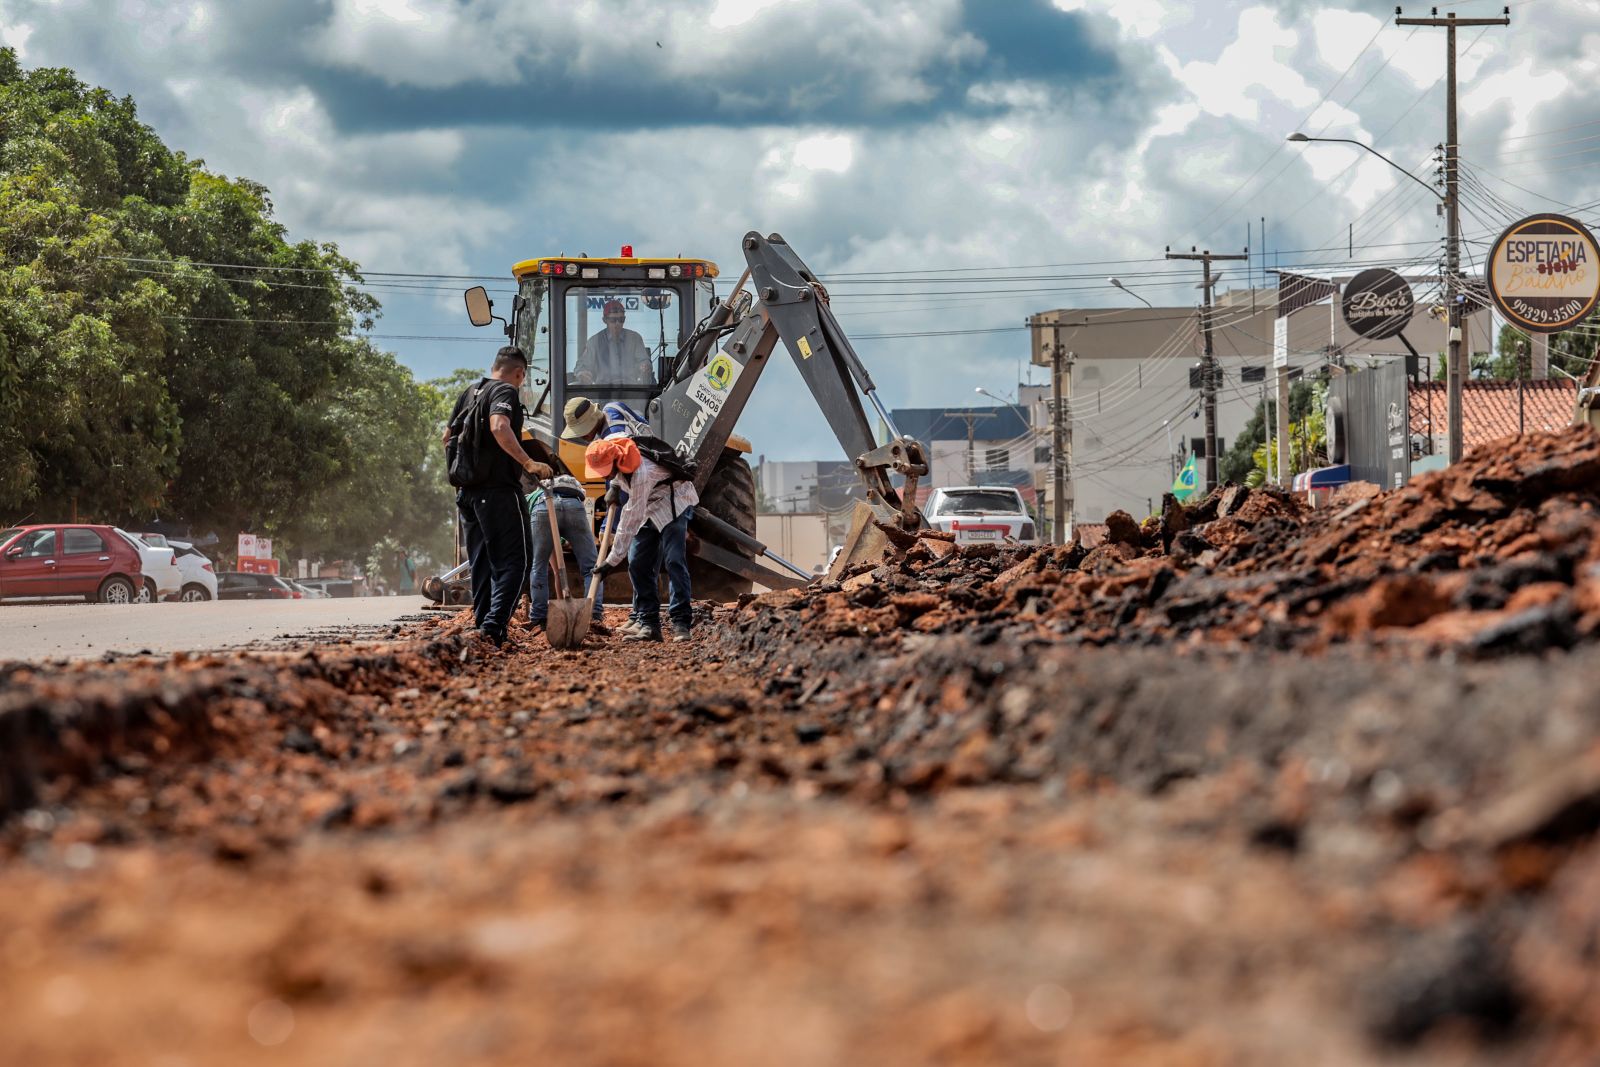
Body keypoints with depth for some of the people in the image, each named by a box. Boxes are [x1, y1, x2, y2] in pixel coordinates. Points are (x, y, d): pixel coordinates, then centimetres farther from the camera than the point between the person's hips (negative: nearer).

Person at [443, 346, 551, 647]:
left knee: (482, 563, 13)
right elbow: (499, 427, -27)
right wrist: (528, 463, -28)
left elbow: (448, 437, 26)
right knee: (515, 560, -7)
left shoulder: (468, 393, 18)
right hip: (498, 488, -8)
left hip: (466, 491, 8)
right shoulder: (506, 391, -7)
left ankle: (483, 624, 12)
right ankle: (494, 623, -20)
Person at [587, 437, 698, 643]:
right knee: (638, 565, -1)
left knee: (673, 560, -21)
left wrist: (612, 561, -30)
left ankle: (681, 624, -22)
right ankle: (649, 625, -1)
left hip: (673, 503, -8)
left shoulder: (640, 475, -39)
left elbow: (630, 523, -34)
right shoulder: (608, 447, -17)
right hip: (649, 506, 8)